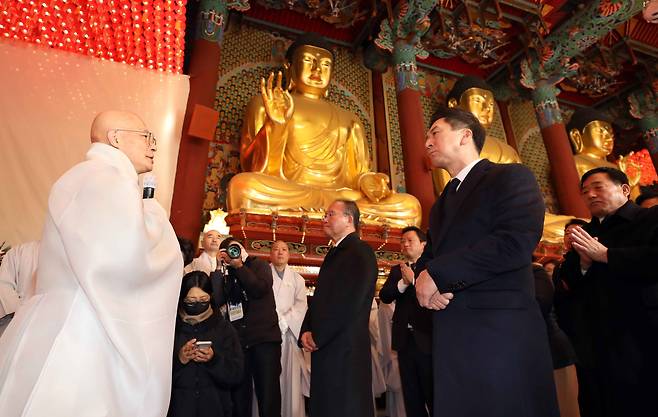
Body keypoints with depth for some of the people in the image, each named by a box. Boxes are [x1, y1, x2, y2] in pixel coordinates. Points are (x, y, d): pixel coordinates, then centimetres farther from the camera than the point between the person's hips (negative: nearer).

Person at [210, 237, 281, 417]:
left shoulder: (259, 264, 10)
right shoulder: (224, 274, 16)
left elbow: (260, 289, -9)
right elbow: (216, 301, -1)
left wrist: (239, 266, -5)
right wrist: (220, 268, -2)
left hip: (265, 338, -2)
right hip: (237, 340, 3)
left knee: (268, 396, -4)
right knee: (239, 397, 6)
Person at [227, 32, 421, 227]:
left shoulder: (349, 120, 25)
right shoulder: (264, 105, 16)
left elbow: (355, 174, 17)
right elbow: (258, 170, 4)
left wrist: (365, 181, -6)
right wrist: (276, 124, -11)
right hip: (283, 196, -2)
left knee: (409, 206, -17)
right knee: (241, 185, -32)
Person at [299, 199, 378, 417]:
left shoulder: (360, 252, -11)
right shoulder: (333, 254, 18)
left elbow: (350, 302, -20)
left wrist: (317, 337, -13)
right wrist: (307, 332, 2)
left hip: (345, 350, -8)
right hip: (324, 349, 9)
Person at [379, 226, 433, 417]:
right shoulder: (397, 270, 11)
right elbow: (384, 296, -3)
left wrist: (413, 280, -19)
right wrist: (403, 282, -18)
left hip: (426, 337, -4)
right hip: (405, 339, 5)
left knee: (433, 394, 7)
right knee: (411, 396, 15)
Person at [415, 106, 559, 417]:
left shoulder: (512, 177, -2)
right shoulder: (440, 205, 22)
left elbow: (517, 242, -18)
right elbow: (427, 258, 20)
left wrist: (437, 273, -14)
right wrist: (424, 279, -5)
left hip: (502, 332, -6)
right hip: (450, 338, 7)